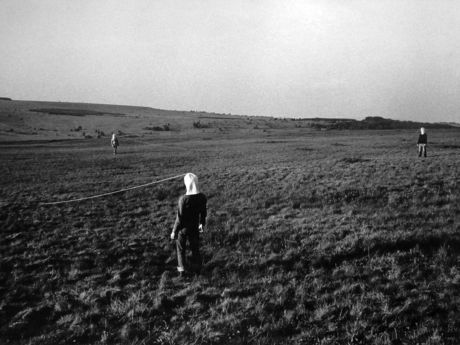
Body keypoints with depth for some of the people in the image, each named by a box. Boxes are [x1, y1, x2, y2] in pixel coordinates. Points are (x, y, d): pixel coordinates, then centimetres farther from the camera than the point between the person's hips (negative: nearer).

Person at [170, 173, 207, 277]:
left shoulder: (183, 199, -31)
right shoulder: (202, 197, -15)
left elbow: (179, 218, -22)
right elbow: (203, 213, 1)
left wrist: (174, 231, -8)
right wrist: (202, 224, 20)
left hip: (183, 228, -4)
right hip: (195, 227, 4)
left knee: (180, 249, 20)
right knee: (195, 247, 24)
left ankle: (182, 270, 33)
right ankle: (197, 268, 40)